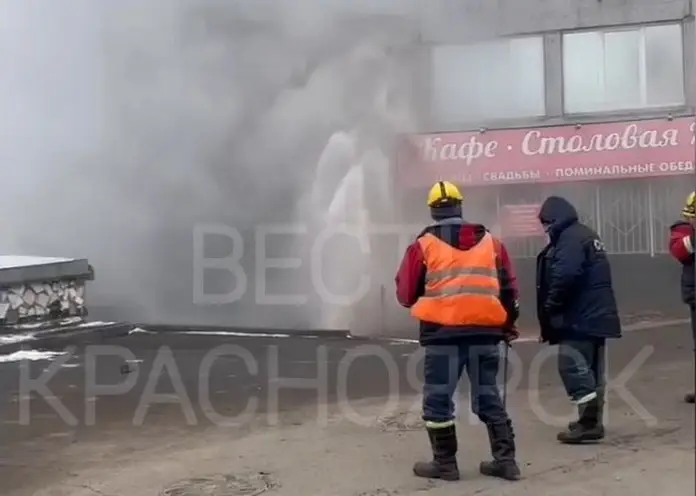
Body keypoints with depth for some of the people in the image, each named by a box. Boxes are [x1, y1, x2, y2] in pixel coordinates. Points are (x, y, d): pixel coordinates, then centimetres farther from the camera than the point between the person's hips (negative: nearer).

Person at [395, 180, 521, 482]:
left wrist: (423, 302, 26)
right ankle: (505, 460, 15)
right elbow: (508, 289, 12)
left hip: (443, 332, -4)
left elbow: (406, 294, 5)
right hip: (484, 331, 4)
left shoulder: (424, 245, 1)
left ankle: (445, 463, 11)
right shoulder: (490, 242, 11)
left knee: (438, 398, 7)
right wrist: (507, 325, 23)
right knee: (489, 396, 14)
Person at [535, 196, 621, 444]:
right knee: (589, 368, 13)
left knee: (571, 366, -9)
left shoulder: (570, 239, -13)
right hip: (594, 315, 11)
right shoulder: (586, 235, 20)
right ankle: (591, 421, 19)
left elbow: (565, 277, -25)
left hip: (580, 317, -11)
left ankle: (589, 422, -10)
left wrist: (550, 307, -12)